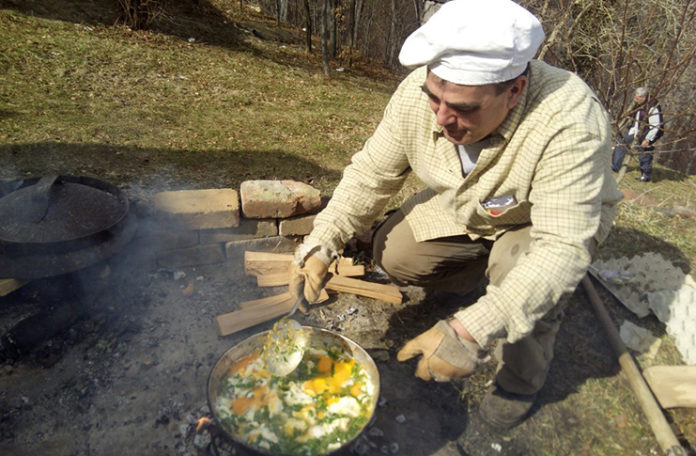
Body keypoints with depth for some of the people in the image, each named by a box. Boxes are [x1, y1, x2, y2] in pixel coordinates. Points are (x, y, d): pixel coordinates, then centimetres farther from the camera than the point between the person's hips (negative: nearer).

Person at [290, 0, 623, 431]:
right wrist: (321, 243, -30)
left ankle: (522, 379, -1)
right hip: (465, 207, 4)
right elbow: (371, 173, -17)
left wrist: (471, 331, -50)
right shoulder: (418, 93, -26)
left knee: (519, 266, -33)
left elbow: (564, 246, -42)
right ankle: (487, 267, 18)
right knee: (393, 255, -9)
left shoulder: (568, 121, -40)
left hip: (558, 220, -3)